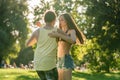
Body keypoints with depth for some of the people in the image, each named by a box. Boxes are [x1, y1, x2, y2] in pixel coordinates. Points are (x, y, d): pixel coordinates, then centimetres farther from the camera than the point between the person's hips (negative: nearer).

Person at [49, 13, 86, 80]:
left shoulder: (72, 31, -3)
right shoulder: (61, 32, 22)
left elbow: (73, 41, -25)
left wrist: (58, 35, -34)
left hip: (67, 61, -8)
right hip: (60, 62, 8)